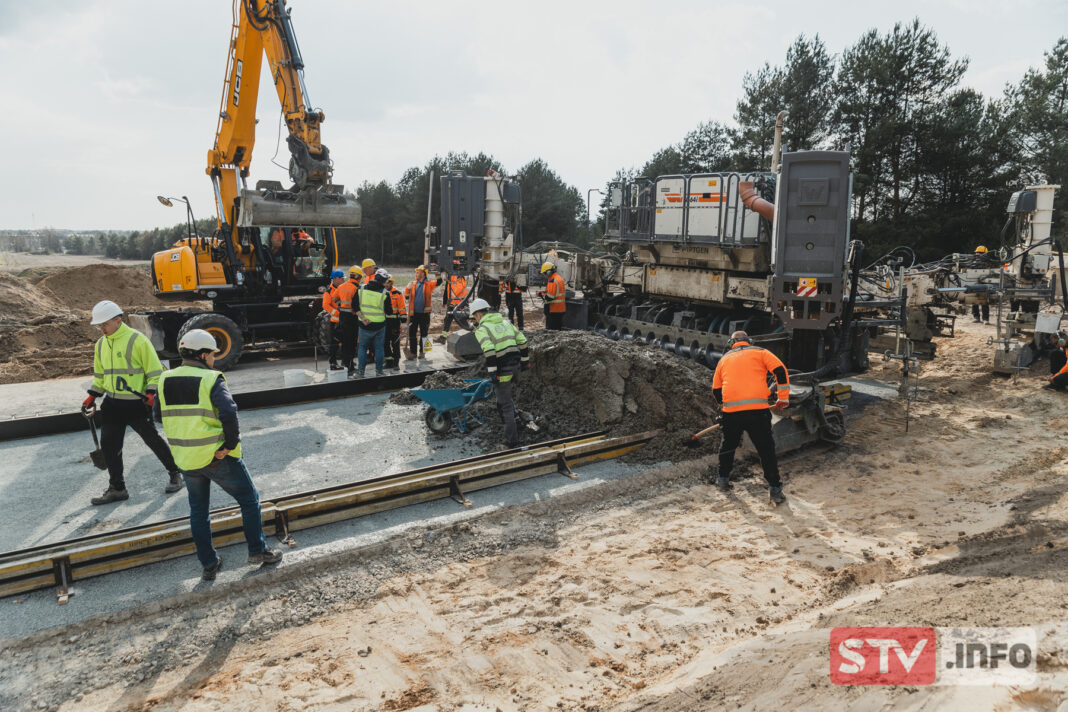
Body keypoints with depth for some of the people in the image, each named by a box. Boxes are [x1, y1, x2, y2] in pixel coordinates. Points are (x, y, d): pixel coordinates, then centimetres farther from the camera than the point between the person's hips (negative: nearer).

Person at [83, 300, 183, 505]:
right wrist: (92, 396, 15)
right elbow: (99, 375, 23)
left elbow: (155, 370, -10)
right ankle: (116, 488, 18)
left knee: (153, 440, 4)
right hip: (112, 404, 6)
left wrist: (151, 393, -20)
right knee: (109, 445, 5)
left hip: (136, 404, -6)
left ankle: (174, 475, 23)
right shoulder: (101, 344, 10)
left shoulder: (137, 340, -11)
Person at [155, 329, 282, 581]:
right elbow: (228, 412, -28)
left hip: (186, 458, 6)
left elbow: (159, 414, 15)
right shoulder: (211, 379, -15)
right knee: (249, 500, 12)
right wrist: (231, 443, -17)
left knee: (198, 510, 19)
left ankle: (208, 564, 24)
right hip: (217, 456, -6)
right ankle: (258, 551, 19)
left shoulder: (165, 380, 4)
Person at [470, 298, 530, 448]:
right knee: (505, 396, 28)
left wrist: (492, 372, -19)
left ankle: (512, 439, 7)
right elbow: (522, 341, 17)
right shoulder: (505, 322, 19)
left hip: (502, 369, -7)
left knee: (505, 403, 2)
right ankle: (511, 425, 34)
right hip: (515, 365, 7)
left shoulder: (482, 329, -4)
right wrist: (525, 361, 22)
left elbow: (489, 350, -20)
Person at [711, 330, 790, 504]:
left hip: (731, 412, 2)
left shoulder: (724, 359, 19)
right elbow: (780, 371, 0)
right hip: (757, 410, -2)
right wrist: (783, 398, 5)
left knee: (728, 445, 23)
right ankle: (776, 490, 7)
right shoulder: (760, 352, 12)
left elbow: (716, 390, 21)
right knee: (767, 450, 6)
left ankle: (723, 479, 34)